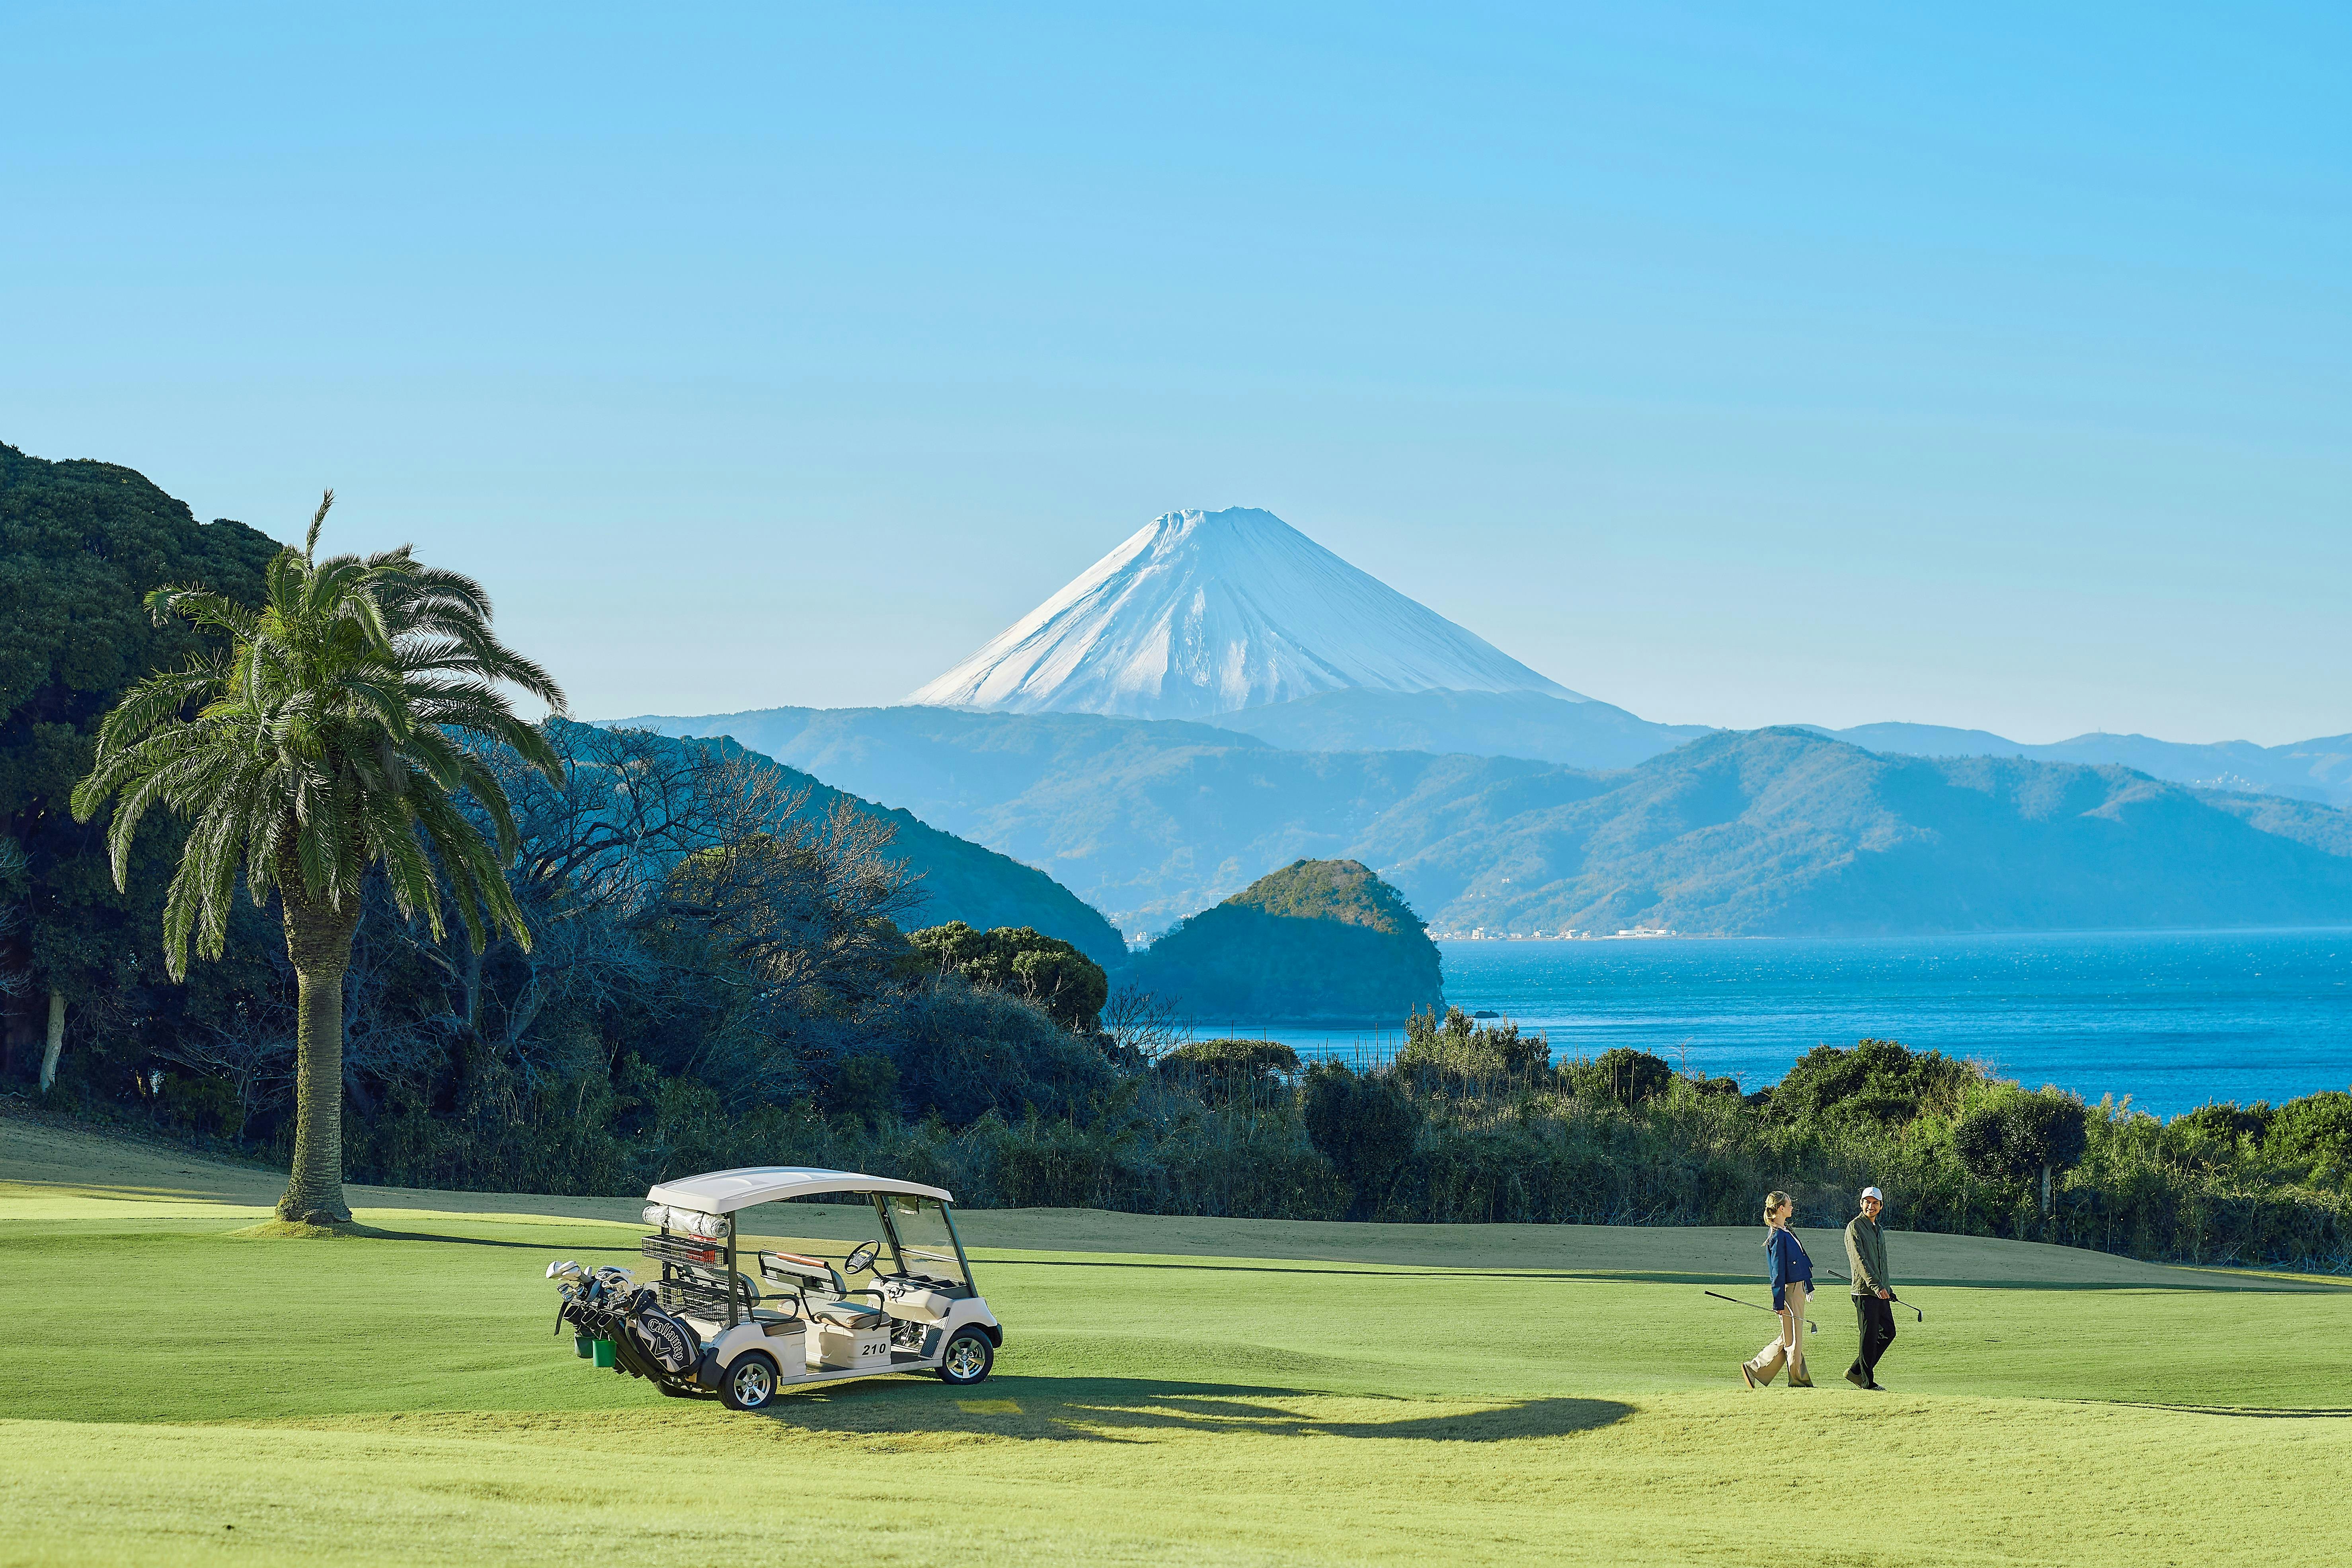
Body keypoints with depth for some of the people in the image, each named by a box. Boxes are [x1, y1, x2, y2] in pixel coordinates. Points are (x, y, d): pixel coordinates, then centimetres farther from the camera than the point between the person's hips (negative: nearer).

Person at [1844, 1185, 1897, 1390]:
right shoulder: (1855, 1227, -7)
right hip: (1865, 1291, -9)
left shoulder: (1877, 1229, 20)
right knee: (1870, 1336, -7)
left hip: (1881, 1291, 9)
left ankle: (1855, 1372, 18)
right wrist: (1876, 1286, -27)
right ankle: (1867, 1382, 0)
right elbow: (1860, 1260, -18)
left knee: (1888, 1332, 9)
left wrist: (1889, 1288, 21)